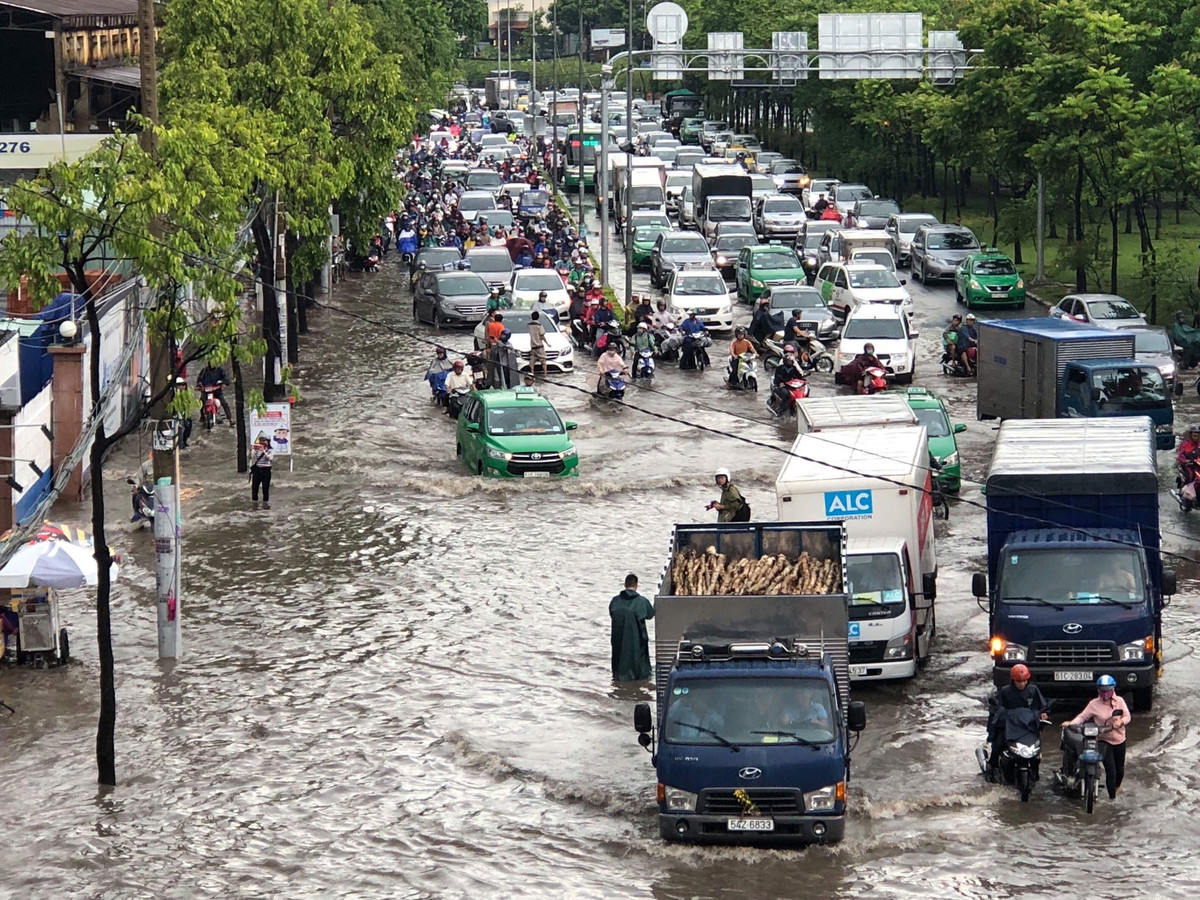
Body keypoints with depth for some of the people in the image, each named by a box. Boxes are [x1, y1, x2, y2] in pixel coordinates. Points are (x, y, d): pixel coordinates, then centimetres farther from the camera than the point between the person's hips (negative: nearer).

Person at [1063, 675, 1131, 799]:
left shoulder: (1119, 701, -1)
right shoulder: (1094, 704, -7)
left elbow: (1128, 716, -2)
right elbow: (1083, 716, -10)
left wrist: (1121, 721, -25)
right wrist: (1071, 723, -27)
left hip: (1119, 739, 3)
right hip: (1104, 740, -3)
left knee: (1120, 769, 18)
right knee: (1110, 770, -11)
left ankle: (1117, 787, 49)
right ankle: (1112, 798, 0)